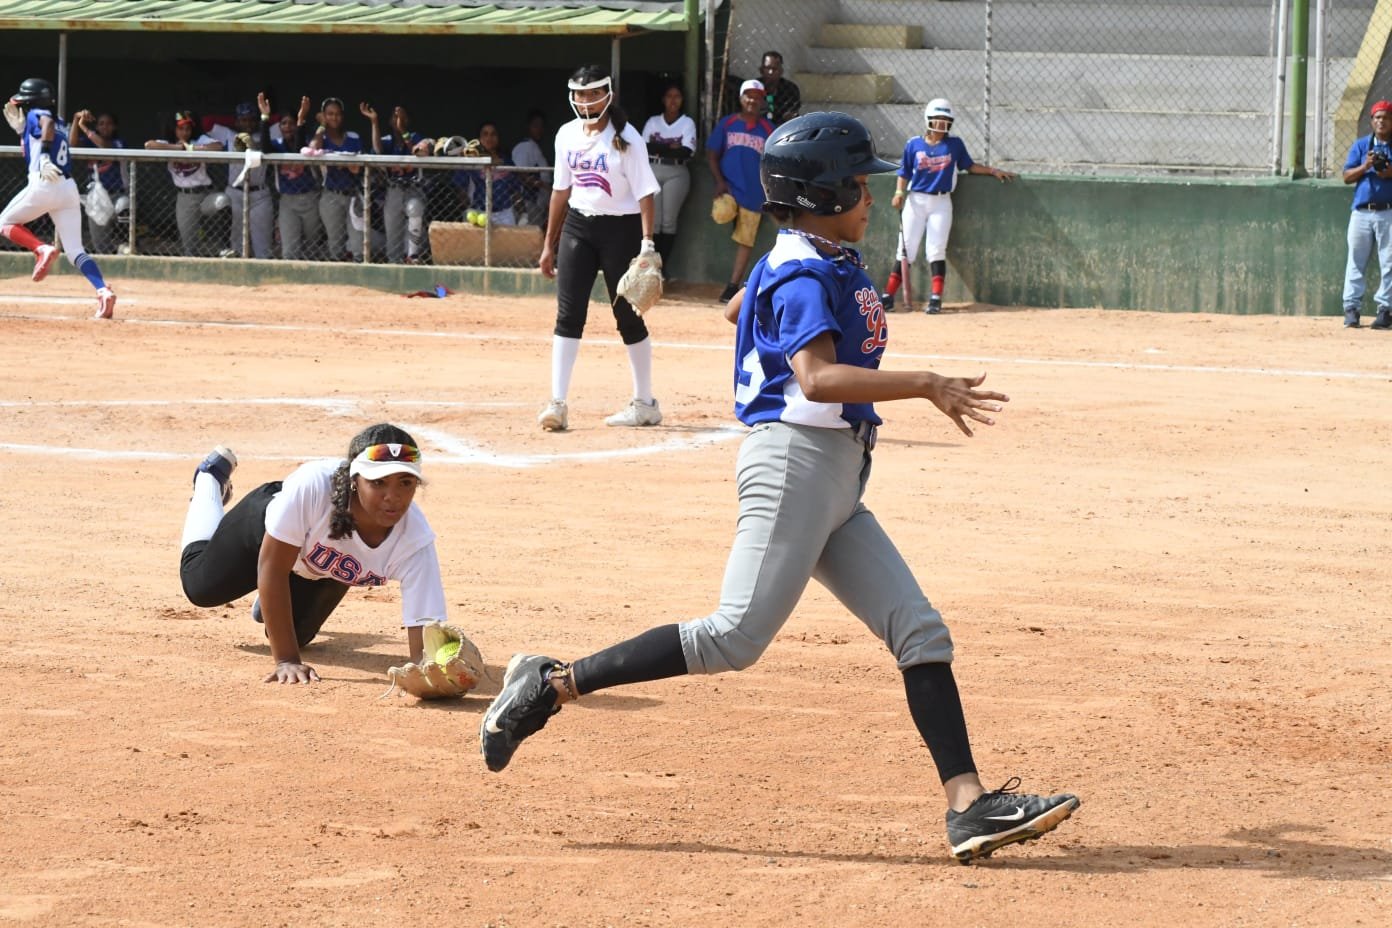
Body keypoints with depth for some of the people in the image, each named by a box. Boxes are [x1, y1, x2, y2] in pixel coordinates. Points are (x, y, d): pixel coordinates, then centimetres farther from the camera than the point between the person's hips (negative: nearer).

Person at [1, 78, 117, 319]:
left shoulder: (36, 114, 4)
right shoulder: (60, 123, 25)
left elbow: (47, 124, -21)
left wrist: (44, 156, -30)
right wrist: (22, 130, 34)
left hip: (43, 184, -7)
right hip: (69, 188, 7)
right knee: (75, 251, 5)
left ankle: (42, 249, -12)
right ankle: (103, 290, -19)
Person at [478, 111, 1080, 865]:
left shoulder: (828, 261, 16)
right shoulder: (805, 275, -13)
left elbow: (738, 309, 33)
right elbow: (818, 377, -29)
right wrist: (926, 386, -33)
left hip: (838, 485, 10)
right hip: (796, 461, -10)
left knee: (920, 633, 1)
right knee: (734, 638, -14)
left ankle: (970, 806, -5)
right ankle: (553, 684, -5)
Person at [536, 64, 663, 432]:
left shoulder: (626, 138, -10)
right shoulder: (567, 135, 7)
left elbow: (644, 193, -13)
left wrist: (647, 243, -22)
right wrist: (549, 243, 15)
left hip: (620, 227, -5)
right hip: (577, 226, 5)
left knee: (628, 316, 2)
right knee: (568, 315, -4)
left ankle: (645, 403, 15)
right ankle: (557, 405, -5)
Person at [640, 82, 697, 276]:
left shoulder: (688, 123, 4)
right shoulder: (653, 122, 10)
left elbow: (686, 152, -8)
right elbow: (645, 148, -2)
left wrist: (659, 148, -7)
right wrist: (670, 147, -9)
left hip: (676, 174, -1)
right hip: (653, 172, 1)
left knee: (669, 221, -1)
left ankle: (663, 265, 5)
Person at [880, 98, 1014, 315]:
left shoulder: (955, 144, 4)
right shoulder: (914, 144, 1)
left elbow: (969, 166, 13)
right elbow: (904, 173, 4)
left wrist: (993, 171, 4)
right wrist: (899, 192, -11)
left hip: (941, 203, 0)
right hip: (916, 201, 0)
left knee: (936, 250, -4)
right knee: (906, 250, -1)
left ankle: (936, 299, -3)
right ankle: (888, 297, 1)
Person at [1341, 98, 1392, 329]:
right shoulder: (1361, 145, 11)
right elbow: (1347, 176, 5)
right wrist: (1365, 167, -12)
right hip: (1362, 212, 2)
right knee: (1355, 260, -1)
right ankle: (1351, 308, -1)